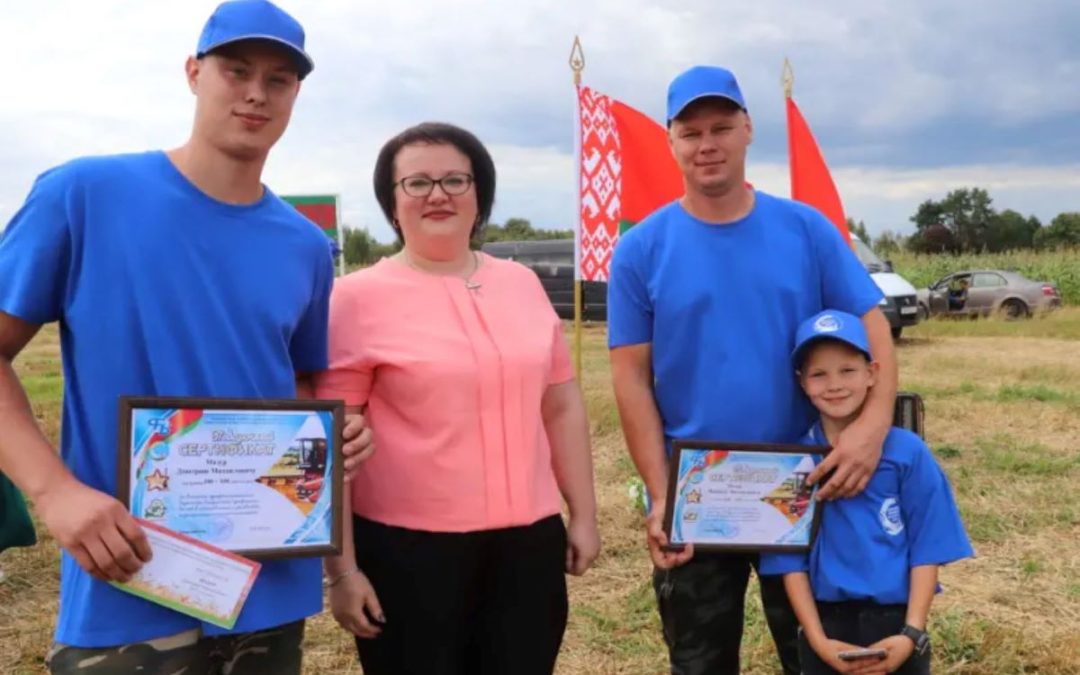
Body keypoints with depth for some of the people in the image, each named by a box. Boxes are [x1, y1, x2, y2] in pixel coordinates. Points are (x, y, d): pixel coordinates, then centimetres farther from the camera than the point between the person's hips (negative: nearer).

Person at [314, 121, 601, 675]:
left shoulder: (522, 283, 7)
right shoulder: (358, 298, -6)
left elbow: (562, 406, 12)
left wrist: (583, 514, 11)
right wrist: (341, 568, -8)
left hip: (530, 541, 4)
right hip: (408, 548, -4)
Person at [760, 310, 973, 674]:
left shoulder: (908, 453, -6)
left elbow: (927, 549, -4)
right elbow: (790, 558, -3)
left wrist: (911, 633, -10)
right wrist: (816, 637, -10)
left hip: (895, 624, 0)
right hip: (827, 624, 1)